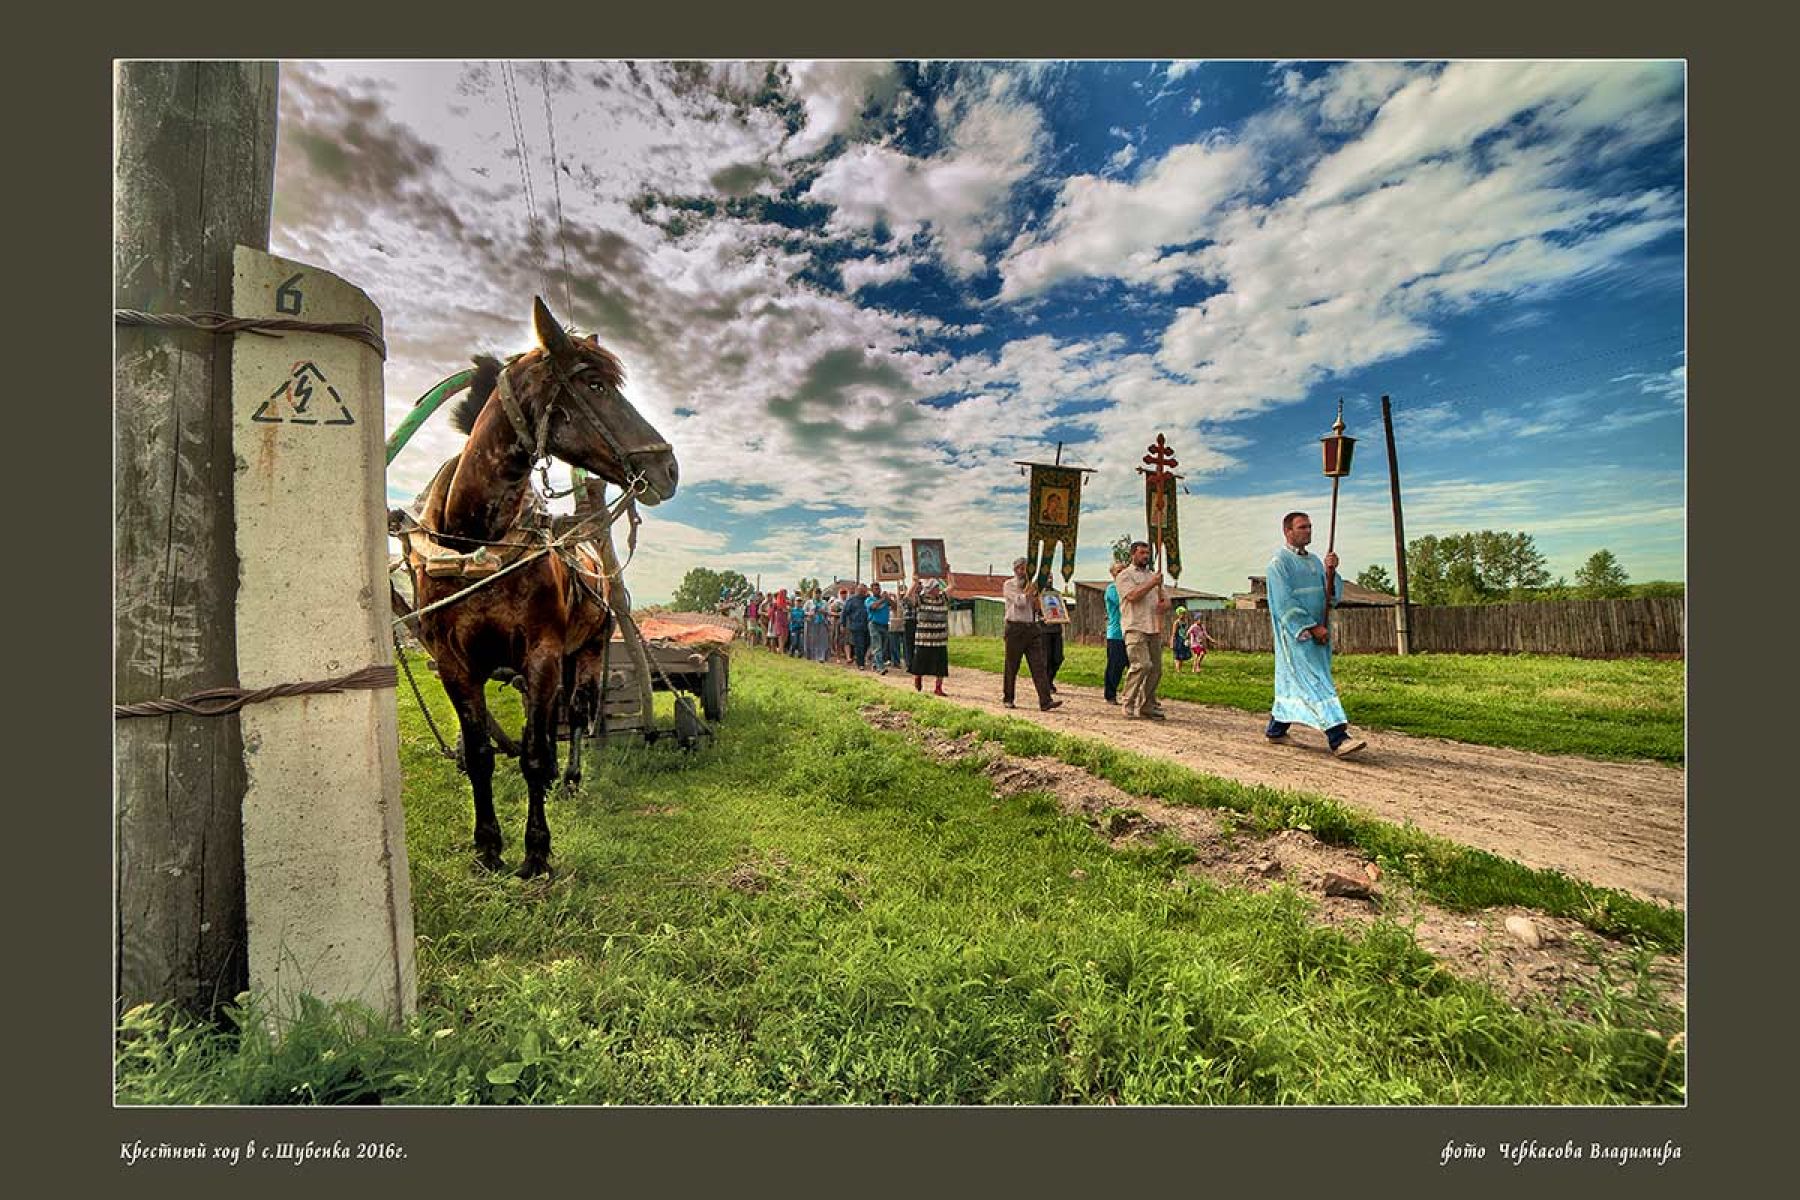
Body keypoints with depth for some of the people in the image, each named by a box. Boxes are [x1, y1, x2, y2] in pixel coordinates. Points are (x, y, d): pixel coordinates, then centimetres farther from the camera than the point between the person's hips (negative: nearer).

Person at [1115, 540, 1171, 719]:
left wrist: (1164, 605, -3)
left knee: (1156, 668, 5)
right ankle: (1128, 705, -10)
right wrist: (1152, 584, -12)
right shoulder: (1125, 575, 2)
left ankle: (1147, 706, 14)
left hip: (1154, 629, 7)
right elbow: (1132, 596, -14)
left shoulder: (1153, 575, 24)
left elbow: (1166, 599, 20)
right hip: (1135, 628, -7)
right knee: (1142, 665, -19)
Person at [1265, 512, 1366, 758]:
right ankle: (1338, 739, -16)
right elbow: (1285, 602, -15)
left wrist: (1331, 571, -8)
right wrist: (1312, 627, -18)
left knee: (1294, 682, 12)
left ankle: (1275, 730, 23)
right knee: (1316, 682, -13)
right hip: (1295, 634, -8)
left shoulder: (1313, 560, 15)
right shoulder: (1279, 562, -8)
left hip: (1318, 633, 8)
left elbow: (1334, 595, 10)